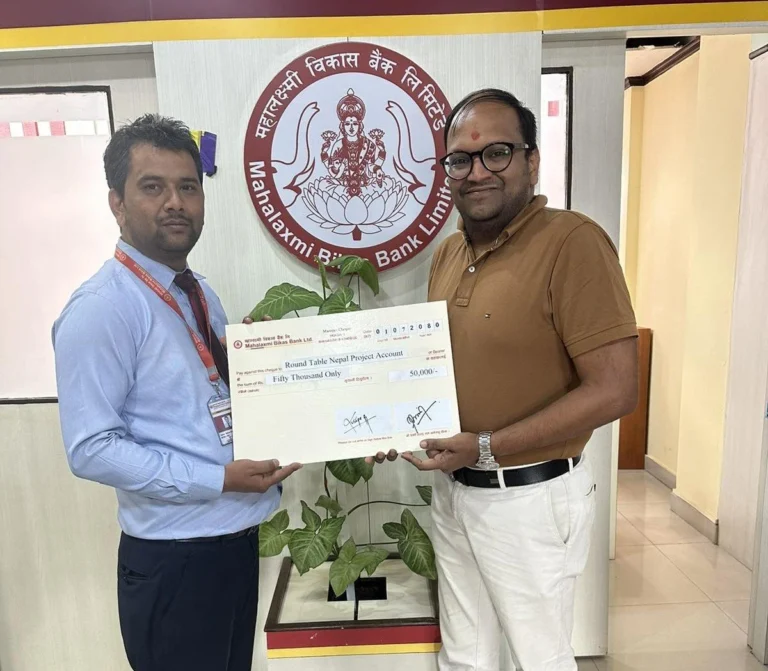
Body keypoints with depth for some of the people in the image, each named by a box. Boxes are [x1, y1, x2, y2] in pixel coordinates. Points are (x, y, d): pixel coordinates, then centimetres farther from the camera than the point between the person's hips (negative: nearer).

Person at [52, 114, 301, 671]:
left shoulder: (201, 294, 8)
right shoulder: (101, 309, -17)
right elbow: (92, 449, -20)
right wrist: (219, 480, -23)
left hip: (238, 536, 8)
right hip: (173, 556, -7)